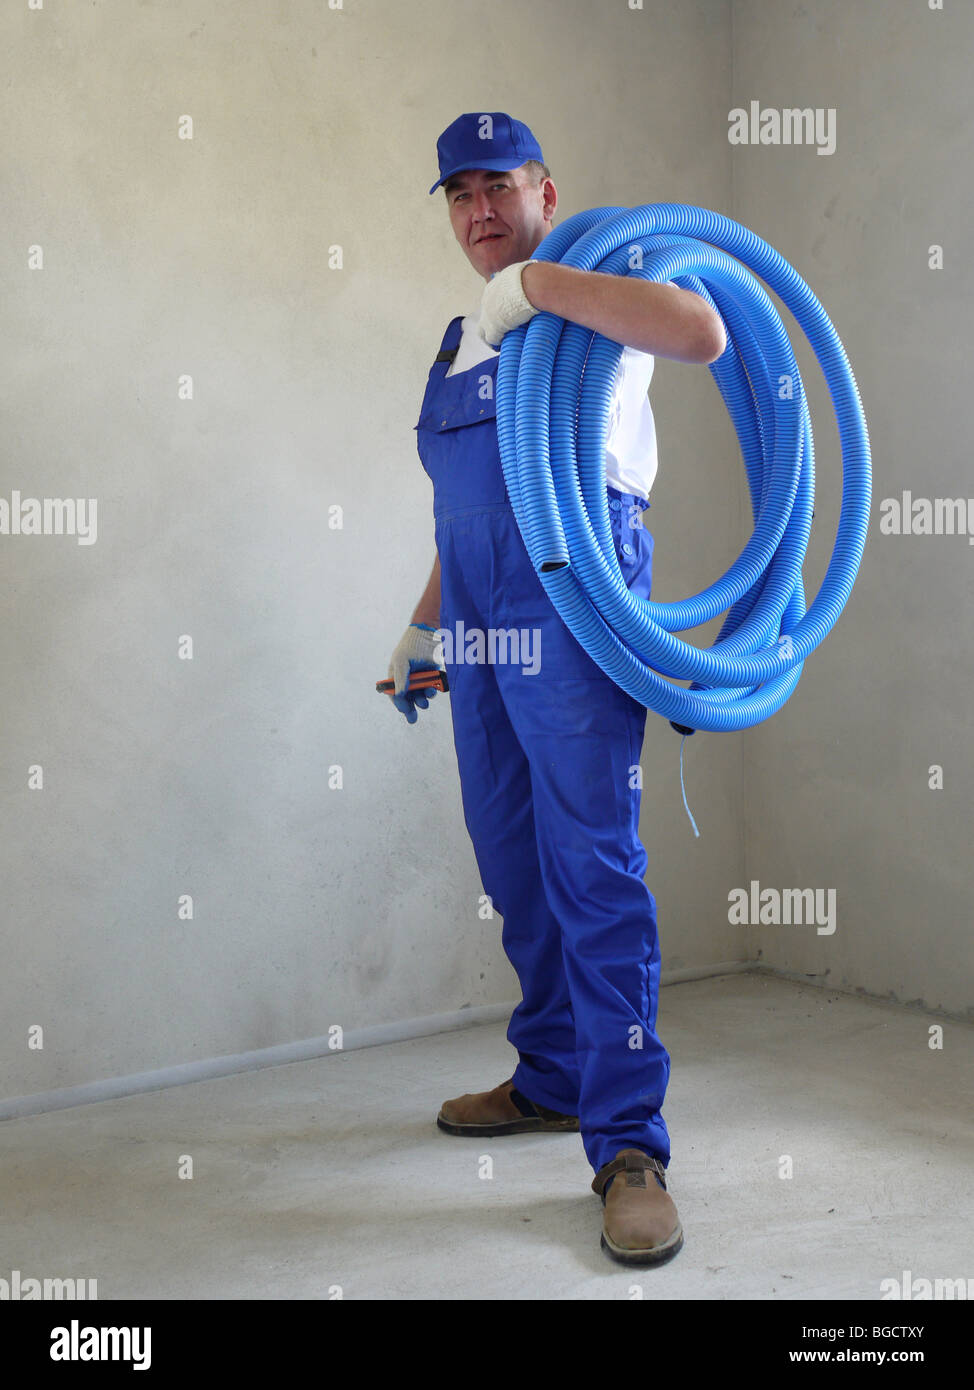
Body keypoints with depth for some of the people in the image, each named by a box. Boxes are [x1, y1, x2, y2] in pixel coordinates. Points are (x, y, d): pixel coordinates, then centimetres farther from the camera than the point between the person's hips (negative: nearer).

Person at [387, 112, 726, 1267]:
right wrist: (422, 628, 26)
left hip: (570, 614, -8)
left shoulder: (587, 297, 1)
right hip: (478, 630, 8)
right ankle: (551, 1079, 27)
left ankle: (627, 1144, -7)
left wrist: (533, 282, -21)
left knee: (592, 867, -12)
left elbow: (701, 334, -23)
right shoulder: (459, 339, 24)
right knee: (514, 869, 13)